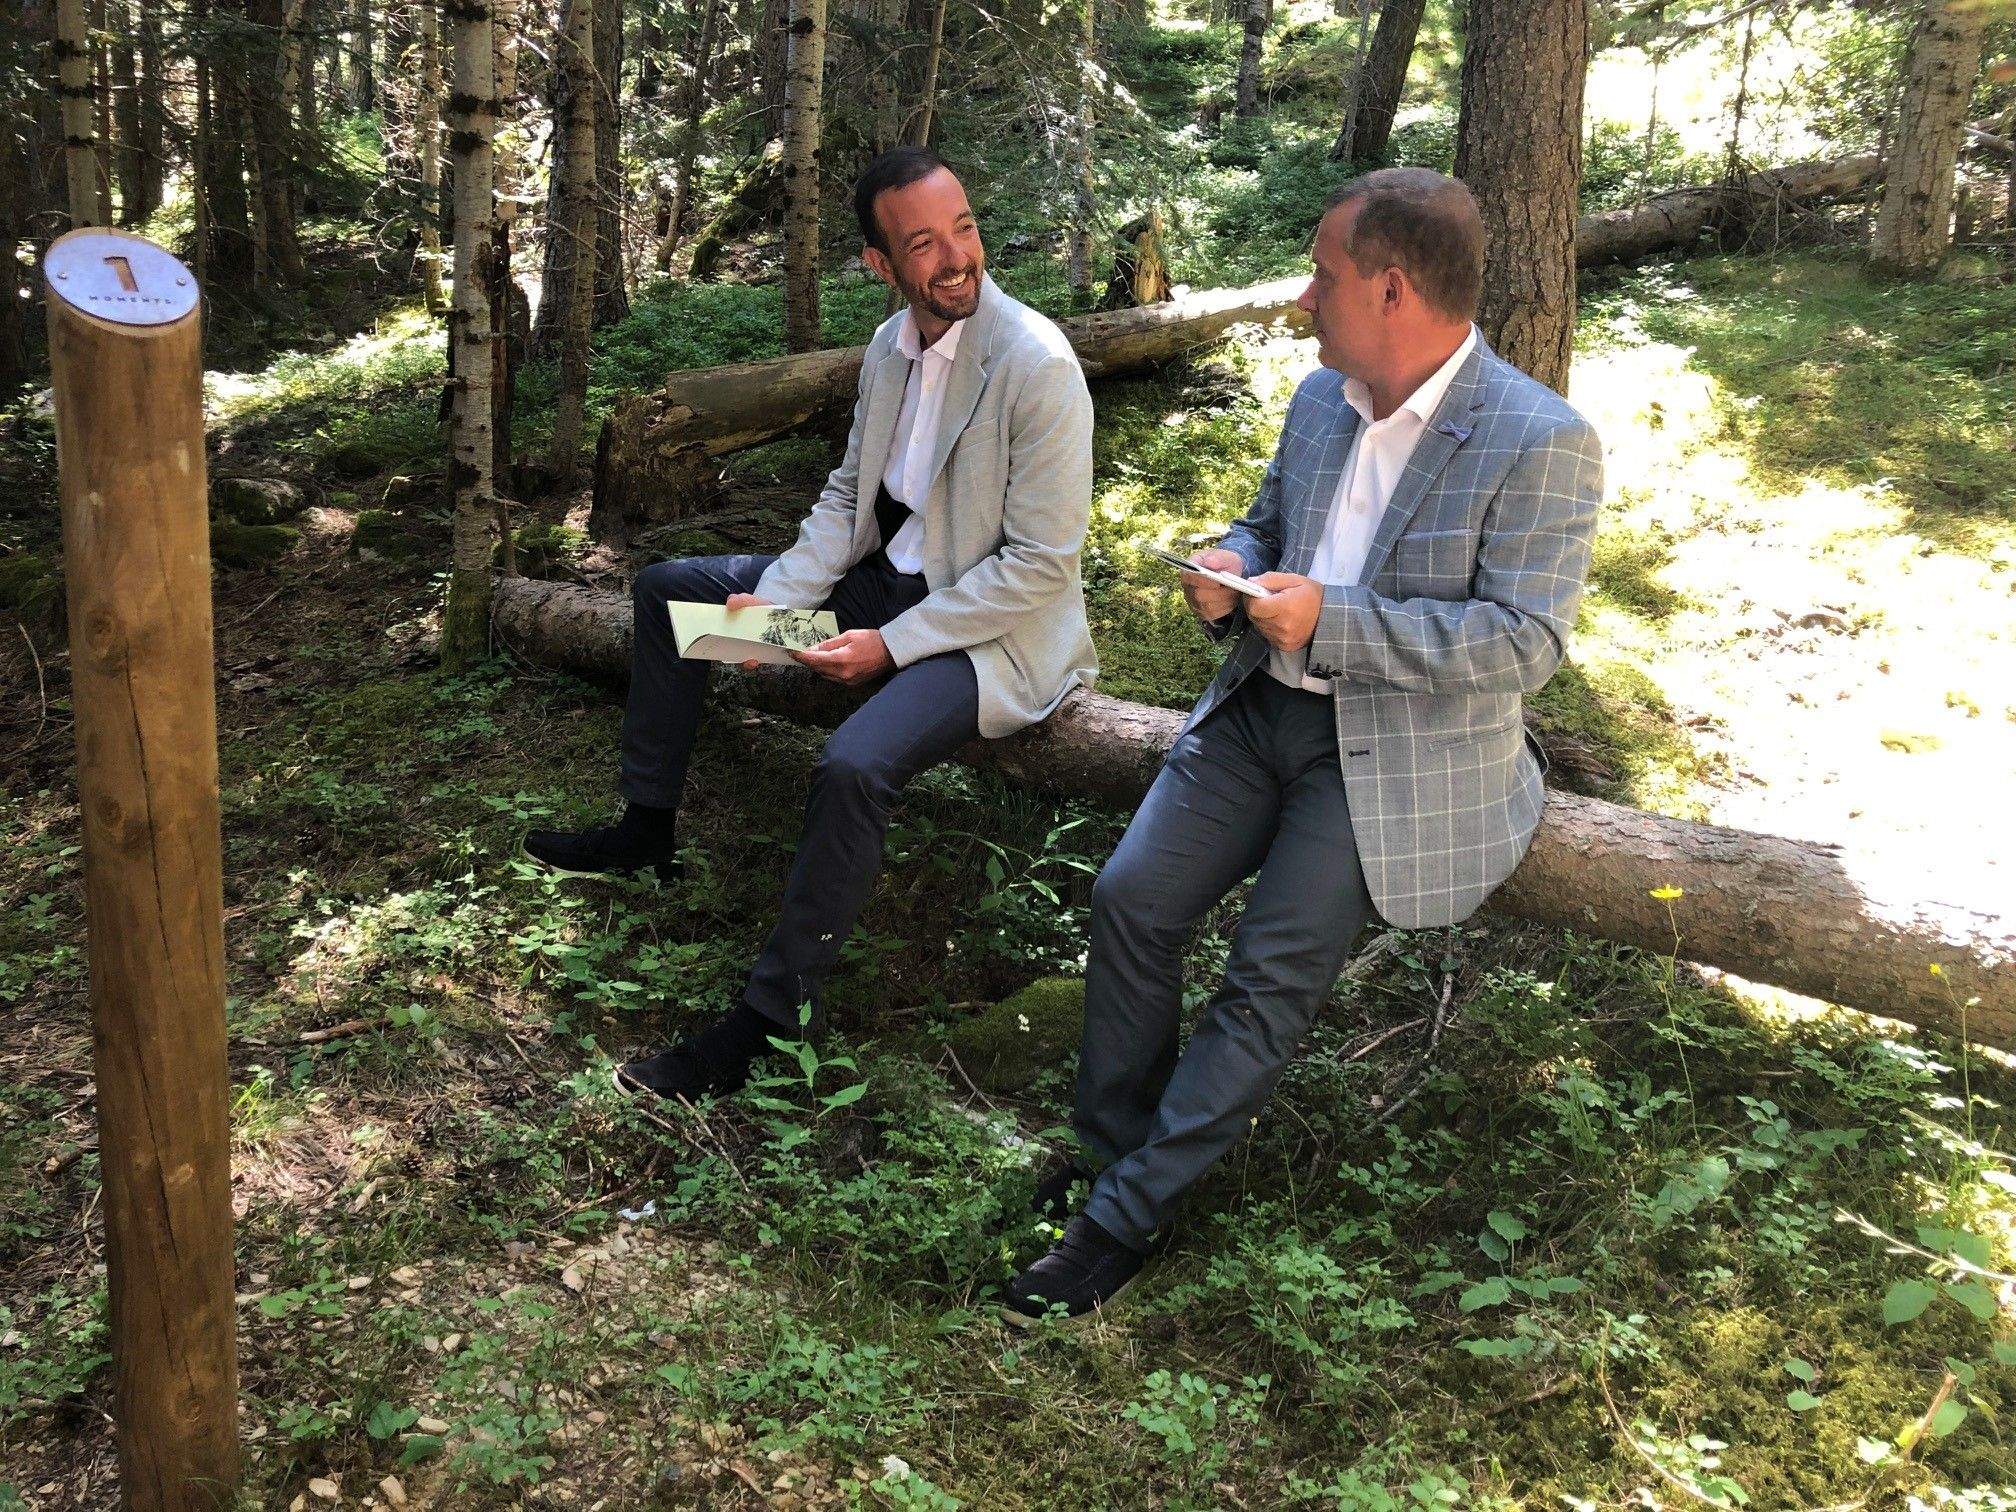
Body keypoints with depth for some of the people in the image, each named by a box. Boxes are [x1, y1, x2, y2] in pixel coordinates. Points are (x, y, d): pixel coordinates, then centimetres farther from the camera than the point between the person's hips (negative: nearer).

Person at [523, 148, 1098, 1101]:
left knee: (853, 766, -36)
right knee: (669, 588, 12)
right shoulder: (891, 345, 3)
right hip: (887, 576, 9)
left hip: (993, 627, -9)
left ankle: (772, 1018, -17)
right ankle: (647, 831, 23)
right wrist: (776, 597, -6)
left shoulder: (1037, 364, -22)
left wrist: (890, 645, -22)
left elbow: (1041, 563, -22)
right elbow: (849, 493, 11)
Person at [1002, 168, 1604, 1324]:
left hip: (1403, 750, -6)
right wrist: (1230, 573, -3)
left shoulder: (1544, 442, -14)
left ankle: (1129, 1218, -2)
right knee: (1132, 900, -7)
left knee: (1273, 976, -15)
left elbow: (1526, 643, -19)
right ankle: (1114, 1150, 10)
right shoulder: (1322, 401, 9)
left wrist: (1334, 621, -24)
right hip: (1266, 708, 7)